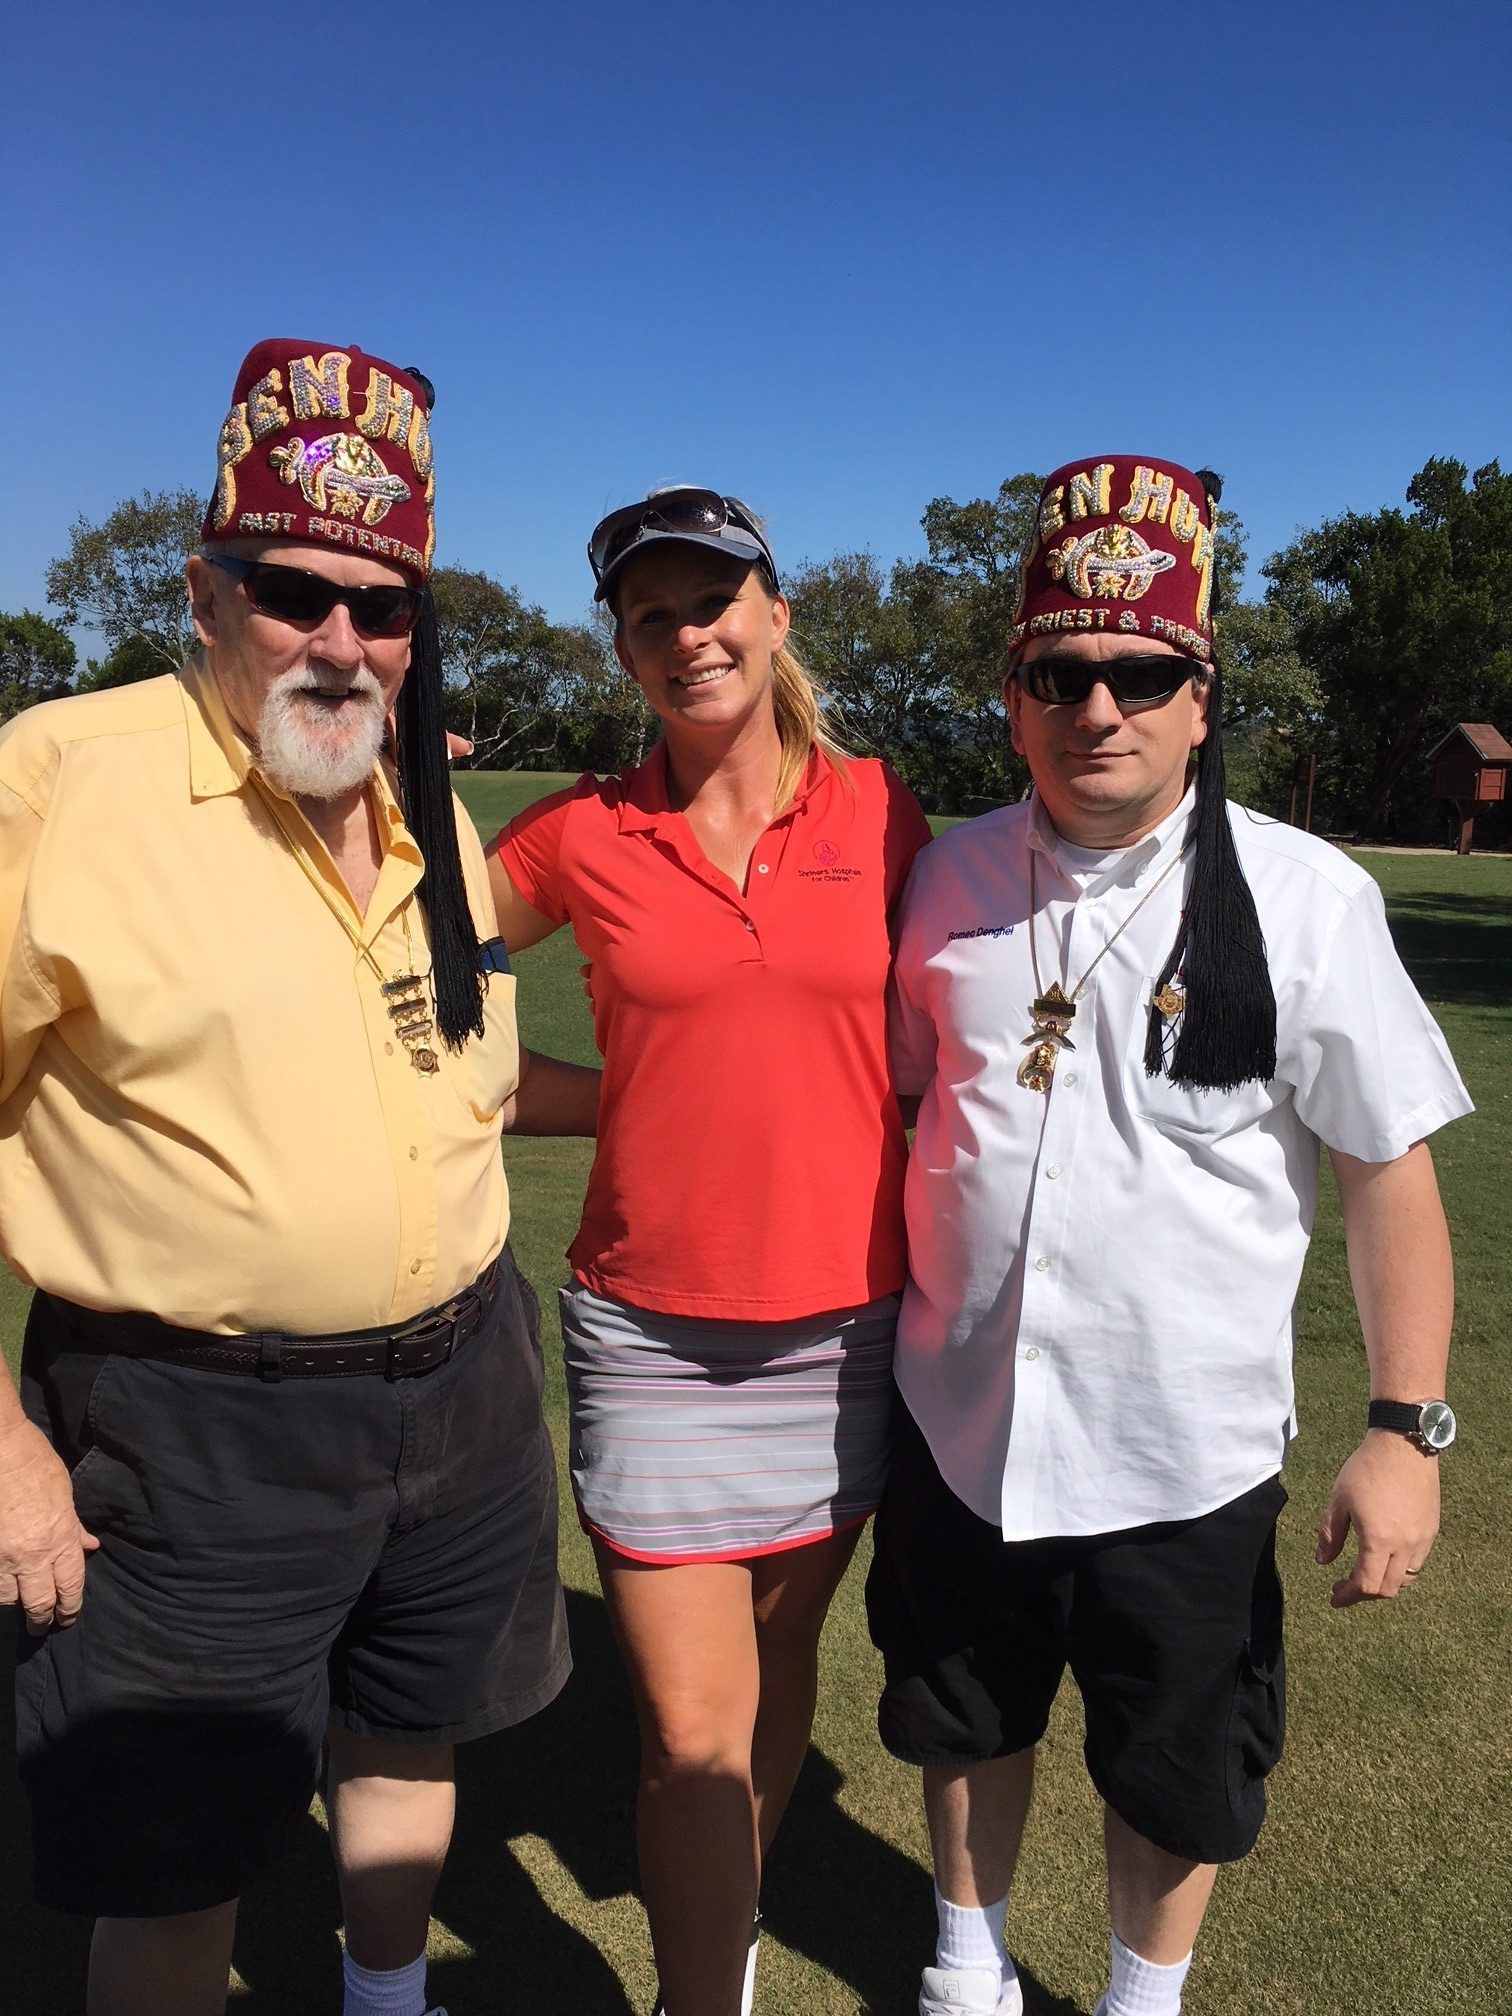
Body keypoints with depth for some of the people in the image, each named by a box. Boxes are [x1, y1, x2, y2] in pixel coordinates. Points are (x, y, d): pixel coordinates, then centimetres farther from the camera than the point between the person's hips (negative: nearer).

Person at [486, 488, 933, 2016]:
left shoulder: (880, 813, -1)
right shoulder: (582, 835, -3)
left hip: (845, 1328, 2)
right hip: (651, 1334, -1)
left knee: (778, 1659, 20)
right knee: (690, 1733, 1)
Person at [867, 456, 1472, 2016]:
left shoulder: (1307, 899, -12)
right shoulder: (951, 876, -3)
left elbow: (1388, 1170, -8)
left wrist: (1407, 1426, -9)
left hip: (1186, 1456, -2)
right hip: (958, 1421, 3)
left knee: (1175, 1783, 19)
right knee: (965, 1725, 24)